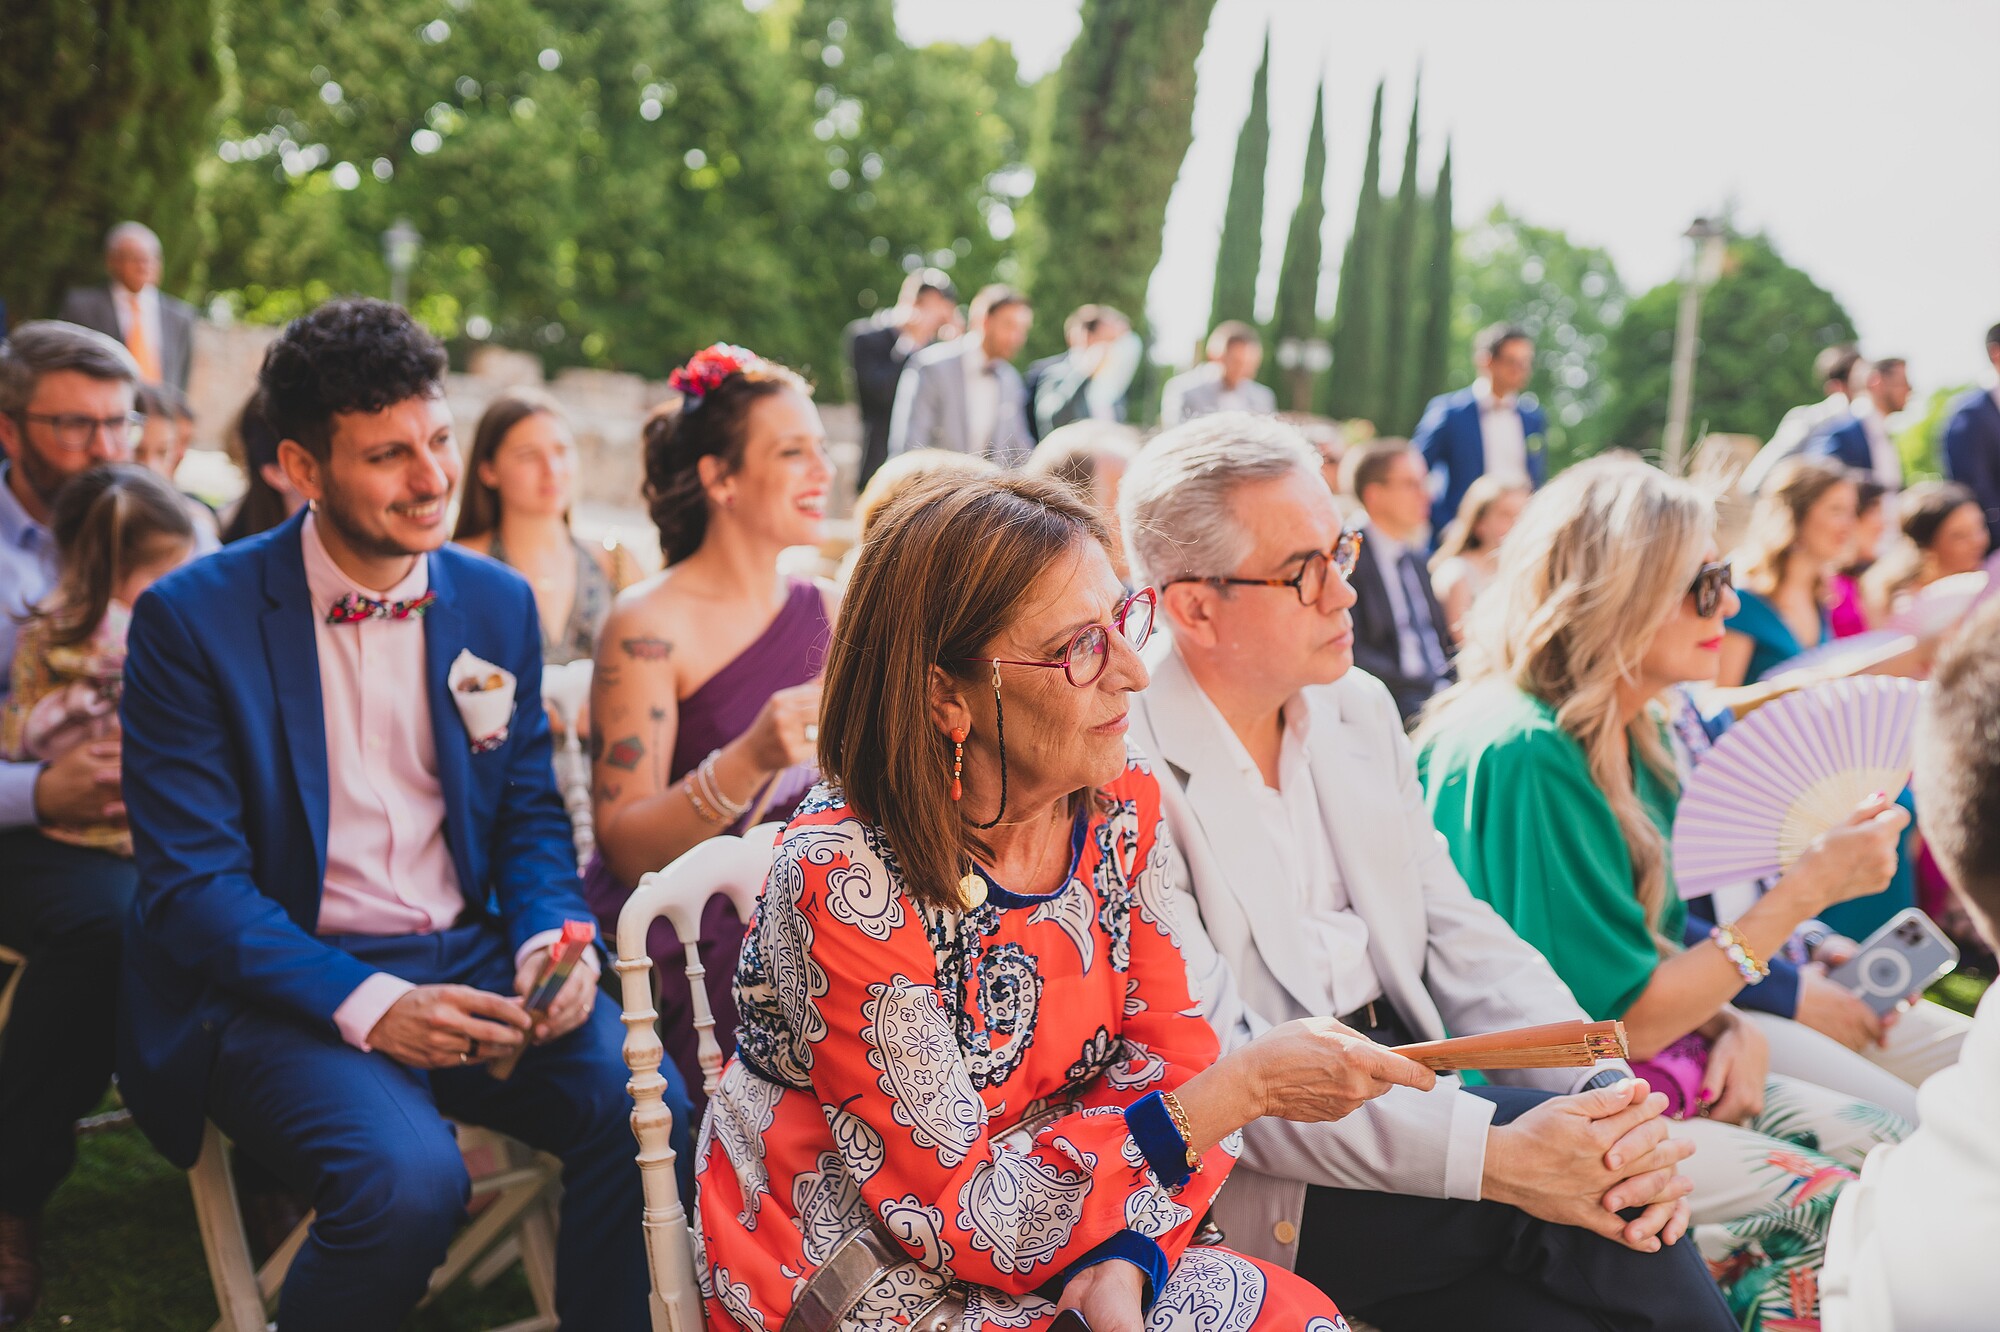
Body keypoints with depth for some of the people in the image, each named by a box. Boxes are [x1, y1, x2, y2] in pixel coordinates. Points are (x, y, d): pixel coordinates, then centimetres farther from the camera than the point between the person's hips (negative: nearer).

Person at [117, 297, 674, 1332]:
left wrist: (552, 940, -8)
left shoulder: (498, 602, 8)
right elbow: (192, 883, -10)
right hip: (283, 988, -4)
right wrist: (367, 1005, -22)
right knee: (408, 1178, -31)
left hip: (470, 963, 4)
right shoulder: (193, 618, -6)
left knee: (652, 1111, -22)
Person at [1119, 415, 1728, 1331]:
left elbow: (1463, 938, 8)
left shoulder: (1360, 709, 9)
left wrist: (1609, 1094, -11)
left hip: (1407, 1100, 6)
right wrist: (1494, 1158, -29)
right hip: (1260, 1189, -6)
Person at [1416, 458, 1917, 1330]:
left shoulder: (1624, 738, 7)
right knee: (1827, 1214, -19)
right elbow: (1621, 1019, -20)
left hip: (1674, 1070, 9)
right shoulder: (1520, 754, -23)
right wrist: (1809, 888, -18)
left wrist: (1735, 1026, -5)